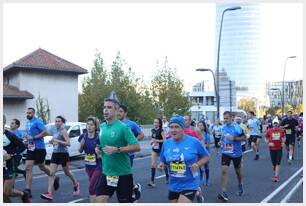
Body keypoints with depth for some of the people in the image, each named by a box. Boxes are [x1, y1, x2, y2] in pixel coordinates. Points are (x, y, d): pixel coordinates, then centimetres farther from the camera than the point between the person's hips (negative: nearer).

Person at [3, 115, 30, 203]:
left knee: (7, 192, -5)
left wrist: (11, 155, -17)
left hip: (10, 166, -5)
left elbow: (22, 147, -10)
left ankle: (23, 194, 22)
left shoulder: (9, 135, -13)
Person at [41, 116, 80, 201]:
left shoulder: (63, 131, -13)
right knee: (51, 173, -6)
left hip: (63, 154, -6)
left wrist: (58, 141, -26)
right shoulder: (54, 130, 8)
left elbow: (68, 143, -20)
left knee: (67, 172, 12)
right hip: (55, 153, 6)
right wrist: (52, 141, 3)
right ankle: (49, 193, -9)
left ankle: (76, 185, 37)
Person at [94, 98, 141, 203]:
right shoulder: (102, 126, 5)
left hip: (123, 173, -5)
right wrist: (98, 148, 2)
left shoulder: (123, 127, -15)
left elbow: (137, 147, -18)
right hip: (106, 172, 5)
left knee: (125, 201, 9)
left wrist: (117, 150, -25)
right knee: (99, 200, -1)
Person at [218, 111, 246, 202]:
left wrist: (234, 138, -26)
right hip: (226, 152, 3)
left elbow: (244, 138, -13)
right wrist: (221, 141, -1)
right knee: (224, 171, -12)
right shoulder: (223, 127, 1)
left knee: (237, 171, 17)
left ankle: (240, 185, 48)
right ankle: (224, 193, -14)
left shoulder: (236, 127, -16)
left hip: (236, 153, -3)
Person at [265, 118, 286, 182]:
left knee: (278, 163, -6)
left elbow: (284, 137, 14)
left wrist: (283, 142, -3)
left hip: (279, 149, 0)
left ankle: (276, 176, -4)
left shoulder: (281, 130, -3)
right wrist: (269, 143, -12)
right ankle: (275, 173, 36)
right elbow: (266, 138, 5)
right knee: (274, 163, 8)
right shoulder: (269, 131, -5)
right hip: (272, 149, 0)